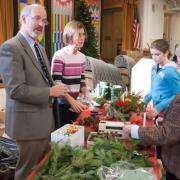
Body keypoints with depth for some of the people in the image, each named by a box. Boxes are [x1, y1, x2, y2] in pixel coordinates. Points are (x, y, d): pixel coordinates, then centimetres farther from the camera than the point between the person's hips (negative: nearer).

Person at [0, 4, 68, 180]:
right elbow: (16, 90, -25)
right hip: (28, 122, -8)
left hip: (44, 119, 9)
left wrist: (57, 88, 1)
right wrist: (50, 92, -19)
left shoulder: (39, 48, 12)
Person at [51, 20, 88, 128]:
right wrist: (71, 101, -24)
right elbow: (56, 84, -18)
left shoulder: (82, 57, 6)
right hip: (62, 104, -6)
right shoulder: (60, 56, -15)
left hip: (76, 104, 6)